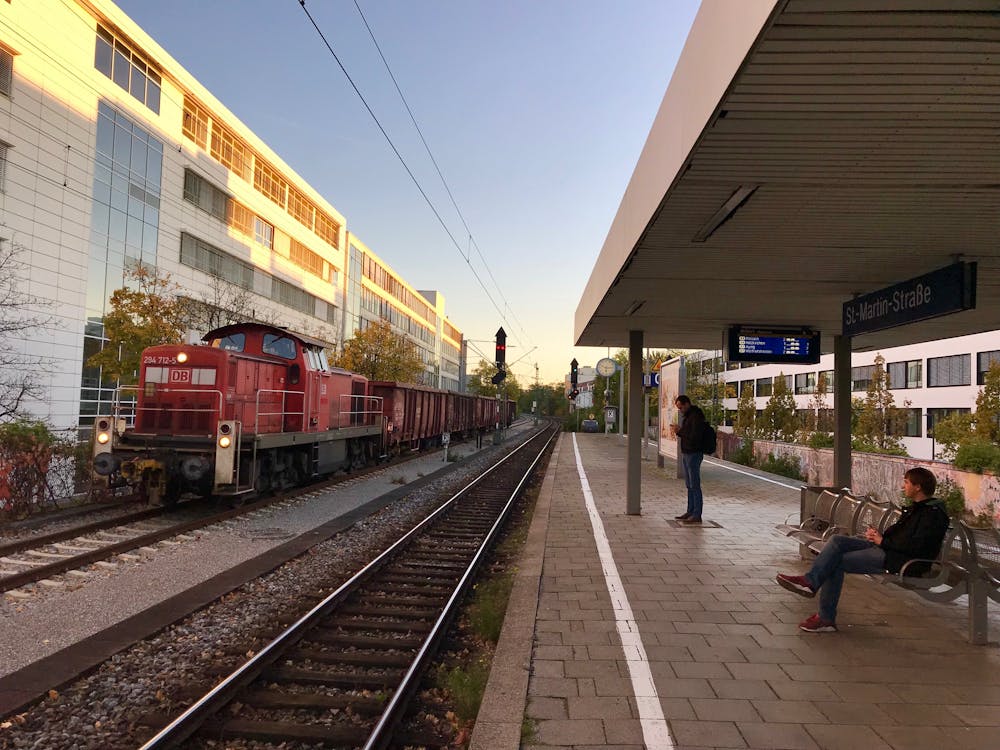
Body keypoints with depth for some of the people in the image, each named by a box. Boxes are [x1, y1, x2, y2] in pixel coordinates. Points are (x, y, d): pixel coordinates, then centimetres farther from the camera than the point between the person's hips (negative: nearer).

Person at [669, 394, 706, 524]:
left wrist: (679, 431, -17)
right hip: (686, 454, 10)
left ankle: (697, 515, -3)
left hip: (694, 454, -10)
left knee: (695, 485, -6)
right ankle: (690, 511, 20)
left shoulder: (696, 416, -15)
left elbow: (695, 436, -24)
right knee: (689, 485, 13)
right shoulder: (687, 416, 15)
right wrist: (677, 431, 2)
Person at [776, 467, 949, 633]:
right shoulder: (916, 507, 20)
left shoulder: (934, 513, -11)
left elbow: (917, 546, -21)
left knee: (838, 561, -17)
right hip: (886, 549, 10)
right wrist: (879, 535, 5)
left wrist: (883, 541, -13)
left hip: (906, 561, -10)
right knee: (838, 540, -7)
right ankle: (810, 581, -15)